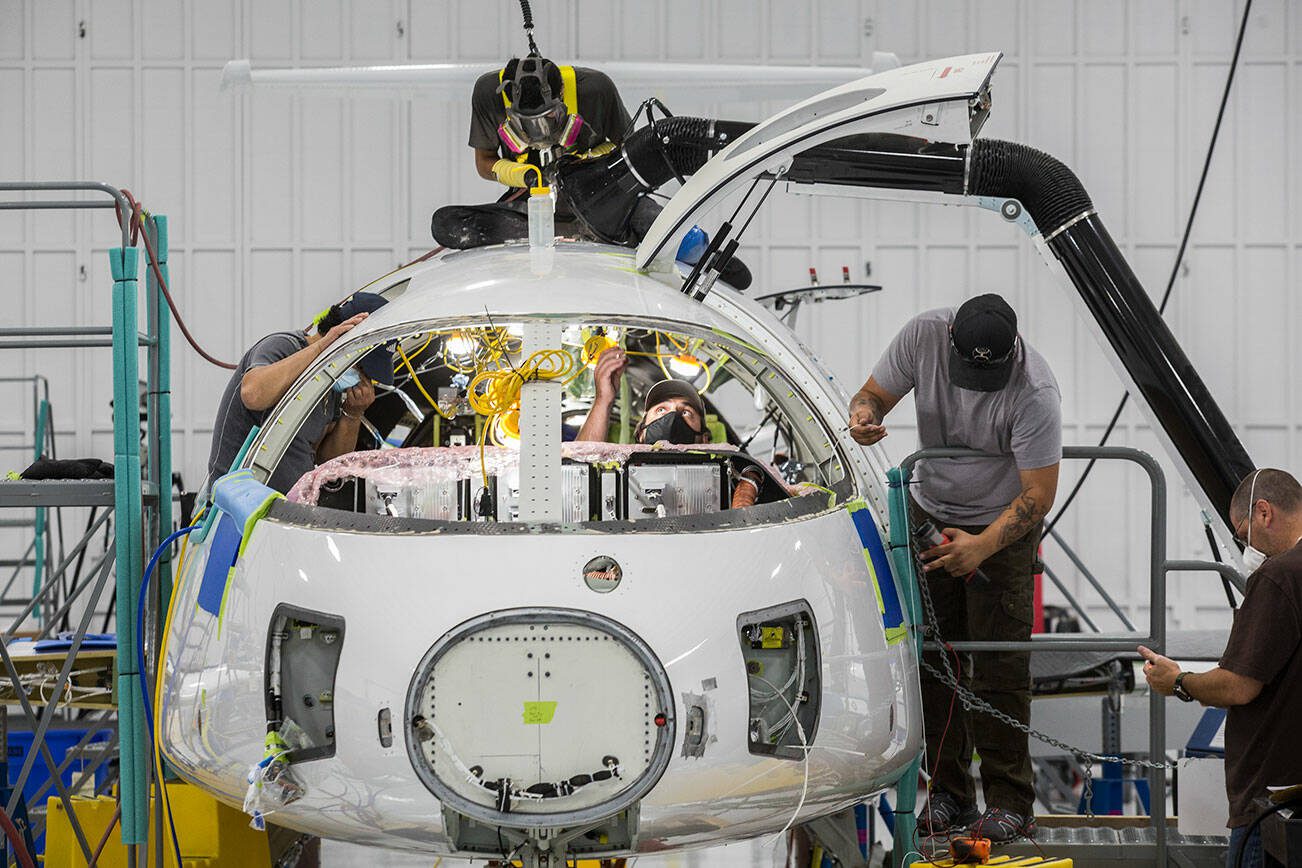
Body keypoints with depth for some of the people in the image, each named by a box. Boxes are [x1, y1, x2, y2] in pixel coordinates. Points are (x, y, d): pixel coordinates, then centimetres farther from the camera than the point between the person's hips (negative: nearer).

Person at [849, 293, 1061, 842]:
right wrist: (864, 412, -28)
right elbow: (876, 392, -3)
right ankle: (949, 792, 11)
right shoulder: (923, 334, -18)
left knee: (999, 664, -8)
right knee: (932, 655, 3)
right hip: (931, 512, 4)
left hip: (1004, 525, -4)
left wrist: (982, 546, -37)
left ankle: (1010, 804, -3)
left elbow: (1038, 494, -25)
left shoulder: (1035, 392, -30)